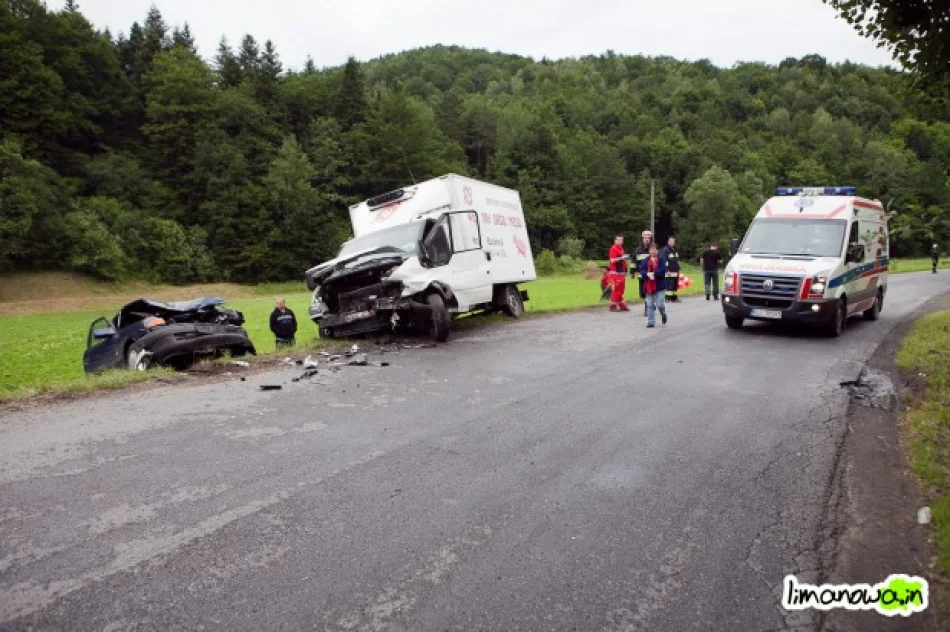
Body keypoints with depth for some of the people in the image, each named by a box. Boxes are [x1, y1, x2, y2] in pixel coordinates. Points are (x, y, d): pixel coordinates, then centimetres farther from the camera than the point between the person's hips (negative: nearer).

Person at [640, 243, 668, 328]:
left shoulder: (661, 259, -3)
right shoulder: (646, 260, 7)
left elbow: (662, 270, -13)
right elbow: (642, 270, 0)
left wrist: (653, 274, -20)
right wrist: (648, 274, -18)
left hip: (659, 285, -3)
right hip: (648, 285, 3)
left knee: (659, 304, -5)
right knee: (650, 305, 5)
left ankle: (663, 314, 26)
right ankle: (651, 321, 11)